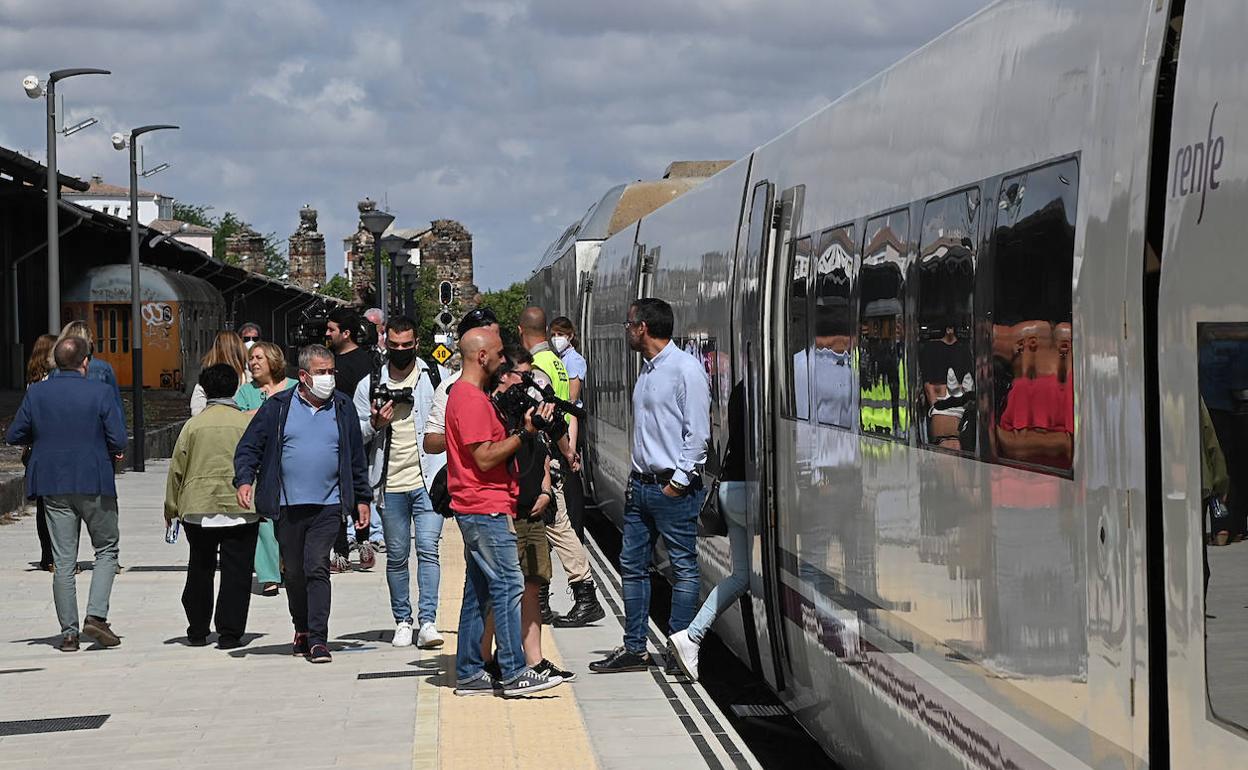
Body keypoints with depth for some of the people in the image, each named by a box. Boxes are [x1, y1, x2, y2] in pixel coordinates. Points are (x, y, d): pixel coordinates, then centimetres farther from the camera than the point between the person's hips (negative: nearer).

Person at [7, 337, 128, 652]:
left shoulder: (36, 393, 0)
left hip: (53, 486, 3)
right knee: (107, 550, 12)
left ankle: (69, 632, 6)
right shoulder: (101, 393, -9)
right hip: (95, 484, -3)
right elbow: (119, 441, -12)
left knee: (63, 561, 6)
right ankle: (96, 615, -4)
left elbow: (13, 436, 4)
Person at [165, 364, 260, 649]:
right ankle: (229, 633, -2)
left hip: (198, 508, 1)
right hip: (241, 507, -1)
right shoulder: (249, 423, -2)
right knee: (236, 572, 2)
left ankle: (197, 631, 21)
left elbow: (177, 468, 3)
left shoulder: (193, 425, 0)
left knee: (200, 570, 15)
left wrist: (171, 507, 13)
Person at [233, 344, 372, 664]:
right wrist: (244, 480, -11)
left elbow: (357, 458, 15)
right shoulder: (278, 407, 3)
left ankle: (317, 638, -13)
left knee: (317, 567, -12)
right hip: (288, 506, 1)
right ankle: (302, 630, 29)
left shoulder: (343, 409, 8)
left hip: (328, 505, -1)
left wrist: (362, 499, 14)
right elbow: (249, 446, 4)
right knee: (294, 573, 10)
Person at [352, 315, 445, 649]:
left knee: (427, 548, -12)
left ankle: (427, 621, -13)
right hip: (390, 483, 2)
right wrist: (374, 424, -11)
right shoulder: (370, 384, 7)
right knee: (396, 555, 8)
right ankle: (402, 621, 18)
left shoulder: (435, 379, 4)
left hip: (427, 480, -2)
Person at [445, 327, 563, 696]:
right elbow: (485, 458, -19)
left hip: (479, 509, 11)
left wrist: (517, 425, 12)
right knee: (508, 586, -10)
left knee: (478, 590, 11)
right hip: (486, 509, -11)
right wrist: (524, 432, -18)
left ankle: (469, 674, 13)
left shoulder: (466, 394, 18)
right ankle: (513, 673, -10)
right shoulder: (471, 399, -15)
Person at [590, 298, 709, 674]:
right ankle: (634, 648, 16)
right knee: (632, 564, 10)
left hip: (673, 488, -9)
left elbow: (698, 433, -14)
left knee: (683, 568, -1)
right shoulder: (647, 369, 16)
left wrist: (679, 481, -16)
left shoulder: (686, 368, -11)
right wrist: (637, 477, 15)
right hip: (641, 484, 9)